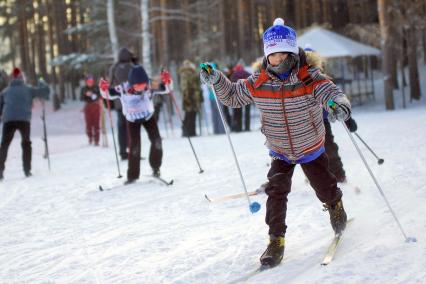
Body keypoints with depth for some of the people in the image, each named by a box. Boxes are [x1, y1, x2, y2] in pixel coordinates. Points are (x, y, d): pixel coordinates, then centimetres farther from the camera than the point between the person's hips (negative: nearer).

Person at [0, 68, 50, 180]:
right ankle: (27, 170, 7)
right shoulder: (28, 89, 12)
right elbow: (44, 91, 11)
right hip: (24, 119, -1)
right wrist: (41, 83, 30)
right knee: (26, 143, 14)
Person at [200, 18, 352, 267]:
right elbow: (232, 96, 0)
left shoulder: (310, 78, -24)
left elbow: (333, 93, -37)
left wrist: (340, 105, -61)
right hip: (280, 152, 1)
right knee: (276, 191, -17)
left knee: (325, 190, 12)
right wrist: (216, 80, -18)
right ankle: (276, 241, -7)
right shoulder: (258, 83, -15)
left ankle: (336, 205, 49)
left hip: (312, 150, -1)